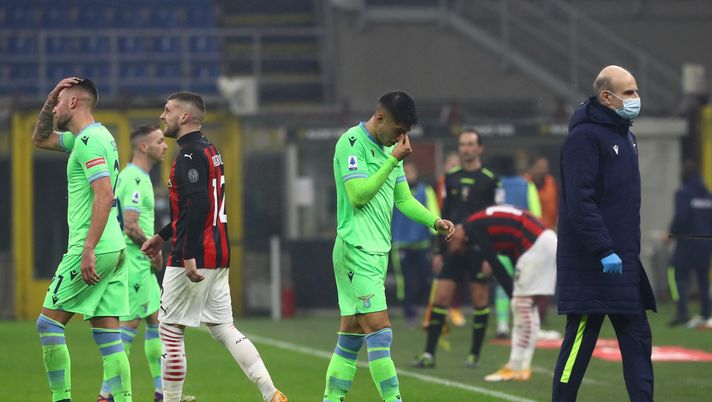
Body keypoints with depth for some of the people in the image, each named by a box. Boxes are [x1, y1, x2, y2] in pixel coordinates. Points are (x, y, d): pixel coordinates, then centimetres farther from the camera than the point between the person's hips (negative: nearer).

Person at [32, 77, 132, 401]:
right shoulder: (95, 137, 18)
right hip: (114, 249, 9)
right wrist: (49, 99, 17)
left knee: (49, 323, -2)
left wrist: (88, 249, -27)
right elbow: (40, 139, 33)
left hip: (92, 251, -9)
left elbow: (105, 195, -23)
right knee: (108, 336, 5)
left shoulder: (89, 141, -12)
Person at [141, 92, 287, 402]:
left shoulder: (190, 154, -13)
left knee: (170, 328, -1)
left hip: (195, 258, -9)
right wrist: (163, 236, 32)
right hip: (218, 256, 9)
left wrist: (188, 255, -27)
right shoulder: (209, 150, 17)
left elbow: (197, 206, -24)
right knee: (223, 328, 9)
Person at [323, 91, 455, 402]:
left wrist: (434, 221, 2)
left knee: (351, 334, 9)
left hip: (378, 252, 9)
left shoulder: (389, 148, 17)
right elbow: (358, 194, -18)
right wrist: (394, 160, -16)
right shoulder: (352, 143, -10)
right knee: (379, 330, -13)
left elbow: (404, 198, 18)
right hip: (356, 250, -9)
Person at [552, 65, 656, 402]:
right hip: (590, 265, -9)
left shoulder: (625, 135, 16)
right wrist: (604, 251, -24)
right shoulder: (584, 137, -13)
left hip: (624, 261, 9)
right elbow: (580, 203, -20)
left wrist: (633, 248, 15)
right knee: (579, 343, -4)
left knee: (637, 339, 7)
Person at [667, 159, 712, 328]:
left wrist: (672, 232, -5)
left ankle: (682, 312, -19)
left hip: (687, 242, -6)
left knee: (679, 275, -4)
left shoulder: (683, 193, -11)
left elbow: (681, 217, -19)